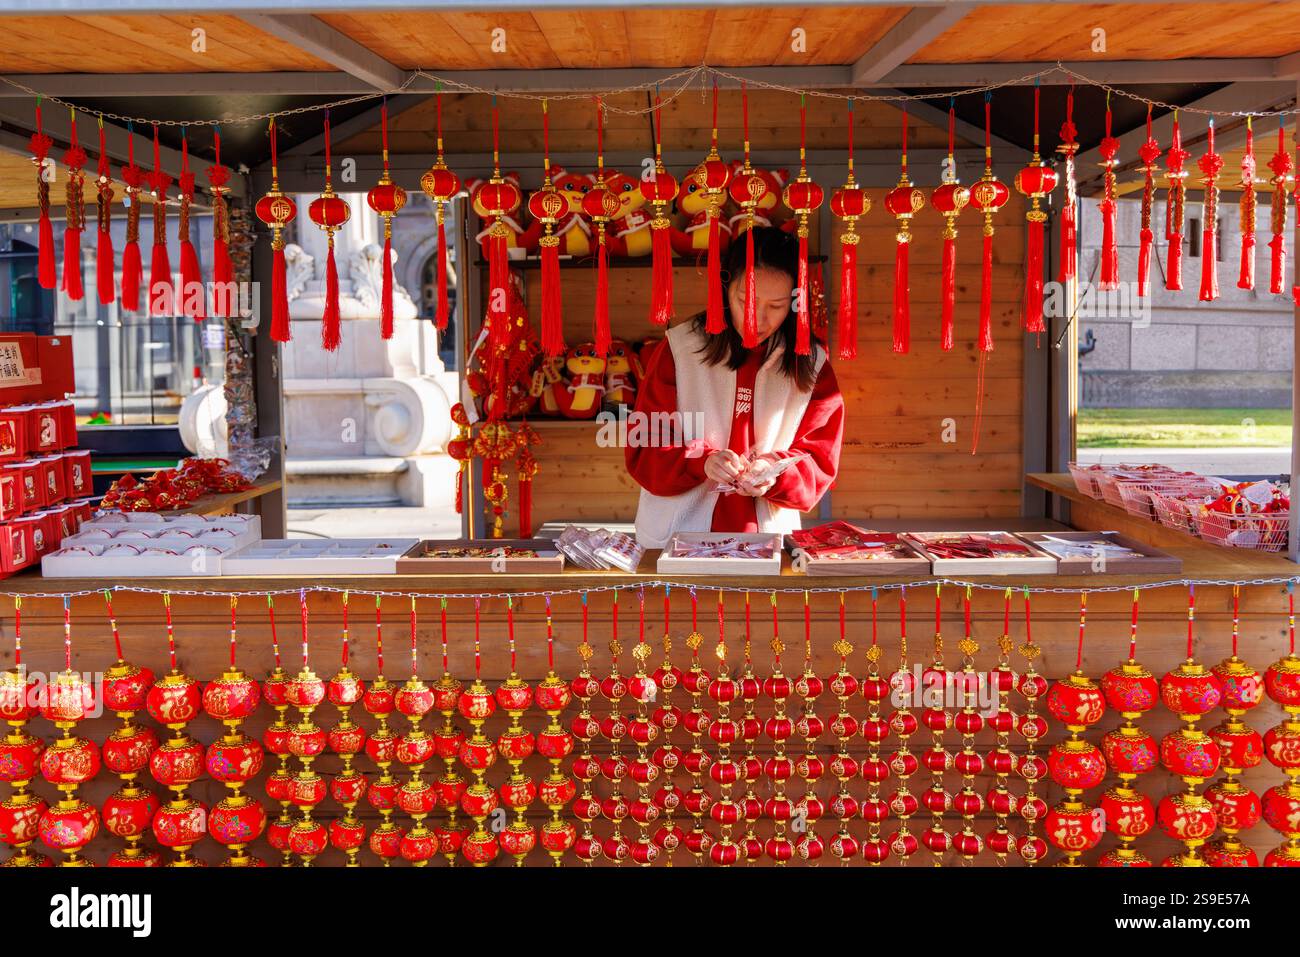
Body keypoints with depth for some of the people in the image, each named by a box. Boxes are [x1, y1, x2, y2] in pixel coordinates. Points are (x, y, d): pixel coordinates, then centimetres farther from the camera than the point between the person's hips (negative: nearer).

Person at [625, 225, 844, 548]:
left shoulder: (811, 366, 4)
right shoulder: (677, 349, 1)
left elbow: (819, 466, 6)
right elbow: (644, 453, 1)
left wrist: (775, 473, -14)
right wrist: (702, 462, -17)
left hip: (768, 537, 1)